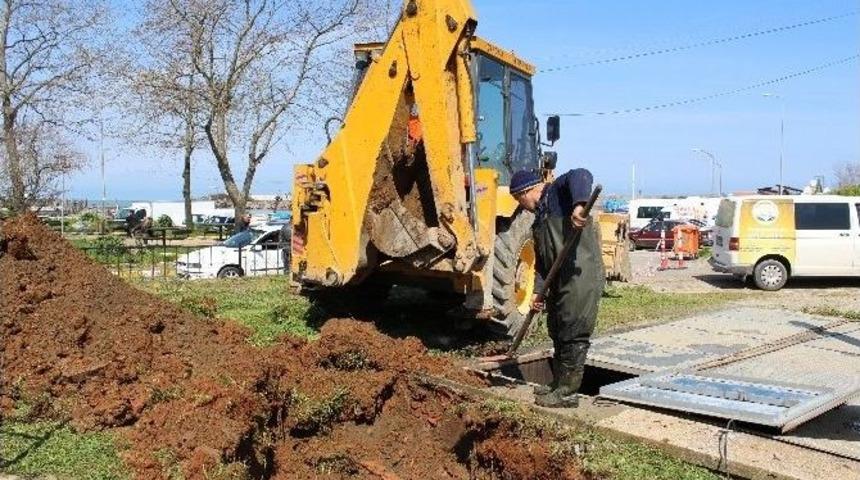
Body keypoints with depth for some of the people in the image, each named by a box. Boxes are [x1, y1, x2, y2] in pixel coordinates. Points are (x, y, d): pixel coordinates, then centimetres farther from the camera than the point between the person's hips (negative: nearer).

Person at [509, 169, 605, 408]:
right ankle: (559, 383, 31)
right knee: (557, 331, 17)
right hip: (560, 280, 10)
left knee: (573, 335, -4)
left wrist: (579, 205, -40)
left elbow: (581, 176, -23)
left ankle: (568, 392, 3)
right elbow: (542, 259, 22)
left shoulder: (558, 190, -1)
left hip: (582, 276, -10)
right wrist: (539, 290, 12)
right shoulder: (539, 220, 24)